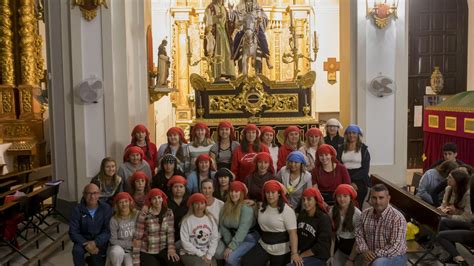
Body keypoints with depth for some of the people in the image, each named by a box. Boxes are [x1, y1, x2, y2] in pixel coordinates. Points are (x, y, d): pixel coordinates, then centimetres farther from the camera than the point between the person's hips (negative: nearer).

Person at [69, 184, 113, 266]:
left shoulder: (106, 208, -9)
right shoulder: (78, 210, -8)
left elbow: (108, 230, -11)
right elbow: (73, 232, -9)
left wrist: (95, 242, -27)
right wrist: (85, 243, -24)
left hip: (100, 240, 1)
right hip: (83, 240, -1)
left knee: (96, 253, -23)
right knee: (77, 250, -29)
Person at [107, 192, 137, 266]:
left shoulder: (137, 216, -6)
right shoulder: (114, 220, -8)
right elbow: (113, 241, -7)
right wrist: (131, 244, -13)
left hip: (133, 250, 0)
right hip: (118, 248, 0)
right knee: (117, 251, -33)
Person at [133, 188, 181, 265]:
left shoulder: (169, 213, -2)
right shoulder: (143, 215, -13)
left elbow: (170, 232, -3)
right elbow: (137, 237, -11)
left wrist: (171, 248, -17)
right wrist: (136, 259, -12)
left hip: (163, 250, 3)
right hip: (146, 252, -2)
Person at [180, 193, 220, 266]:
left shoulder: (211, 219, 5)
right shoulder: (187, 220, -5)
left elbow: (215, 239, 2)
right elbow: (185, 242, -8)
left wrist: (209, 256, -8)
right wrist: (200, 254, -10)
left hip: (208, 254, 3)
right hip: (190, 254, -3)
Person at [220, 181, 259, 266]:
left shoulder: (246, 207, -18)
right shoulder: (226, 206, 1)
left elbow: (243, 229, -24)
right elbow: (222, 225, -2)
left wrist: (232, 247, -25)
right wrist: (229, 243, -10)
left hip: (249, 238, -5)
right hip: (235, 237, 6)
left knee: (231, 257, -22)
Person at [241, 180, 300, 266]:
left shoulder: (287, 210, -16)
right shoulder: (262, 206, 3)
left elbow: (292, 233, -22)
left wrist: (294, 253, -31)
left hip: (281, 250, -5)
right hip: (263, 245, 5)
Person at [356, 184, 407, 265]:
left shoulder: (397, 218, -19)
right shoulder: (365, 213, -1)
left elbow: (395, 248, -23)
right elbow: (359, 234, 6)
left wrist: (375, 254, -21)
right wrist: (364, 250, -11)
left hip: (395, 257, -5)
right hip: (372, 256, 5)